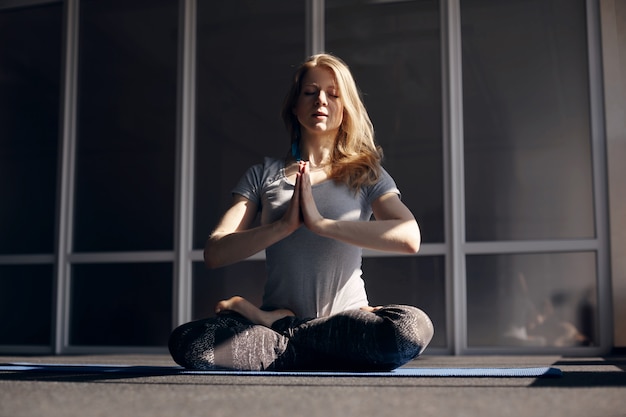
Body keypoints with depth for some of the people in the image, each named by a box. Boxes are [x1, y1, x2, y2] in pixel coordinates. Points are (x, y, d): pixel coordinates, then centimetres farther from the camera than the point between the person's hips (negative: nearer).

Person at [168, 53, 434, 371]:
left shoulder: (367, 175, 9)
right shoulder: (265, 174, 10)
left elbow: (410, 237, -12)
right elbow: (214, 253, -3)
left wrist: (321, 223, -17)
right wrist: (284, 225, -16)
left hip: (346, 319, 1)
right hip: (278, 314, -1)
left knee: (414, 327, -34)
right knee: (185, 342, -27)